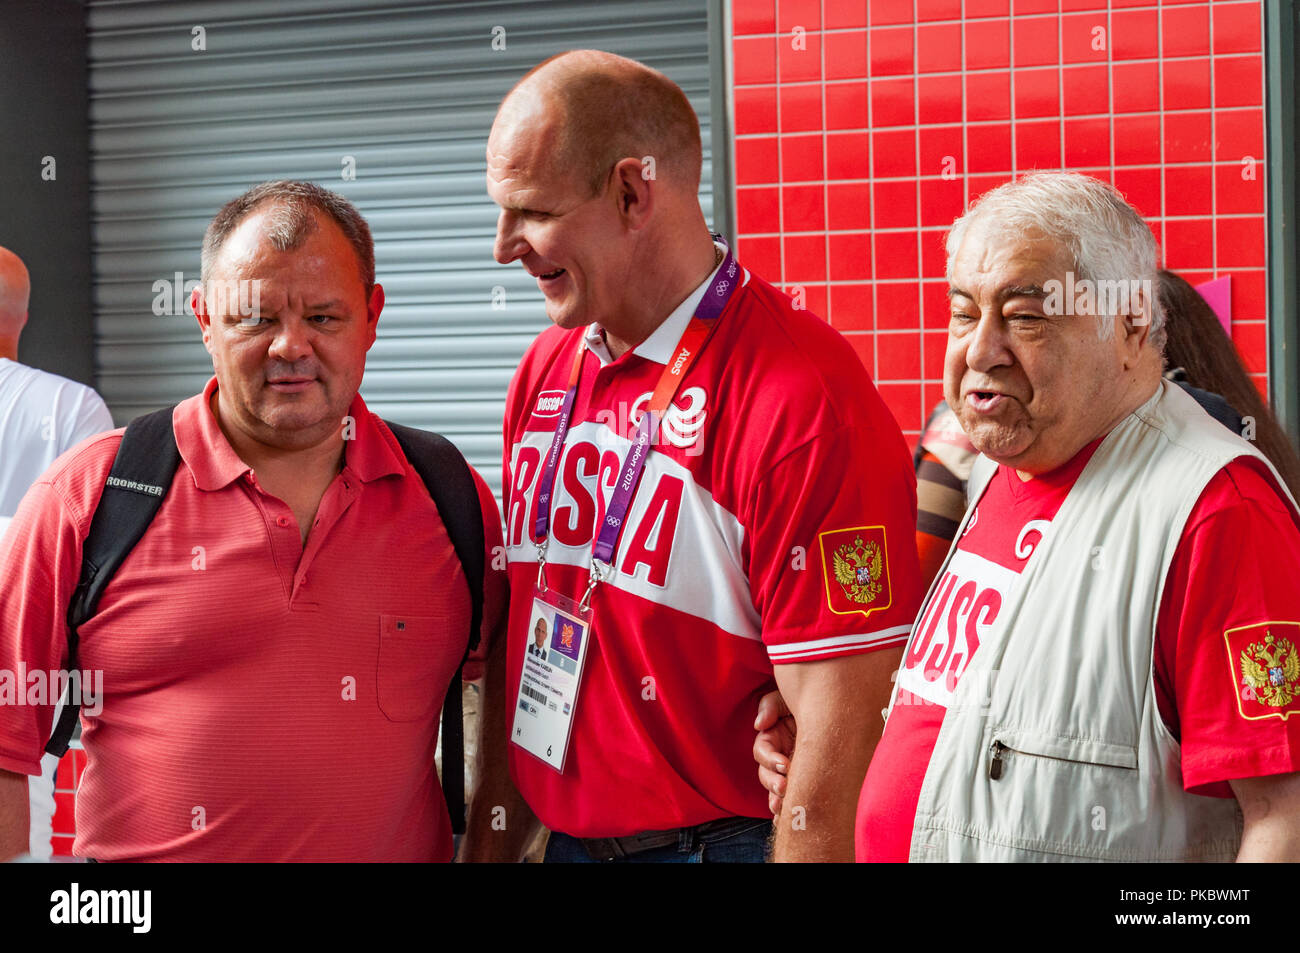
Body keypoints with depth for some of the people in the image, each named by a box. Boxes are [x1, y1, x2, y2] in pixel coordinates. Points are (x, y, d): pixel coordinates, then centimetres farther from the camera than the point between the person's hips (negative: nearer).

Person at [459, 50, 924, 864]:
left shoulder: (803, 400, -20)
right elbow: (519, 621, 11)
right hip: (563, 838, 7)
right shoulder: (547, 369, 5)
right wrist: (491, 834, 9)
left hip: (720, 840, -7)